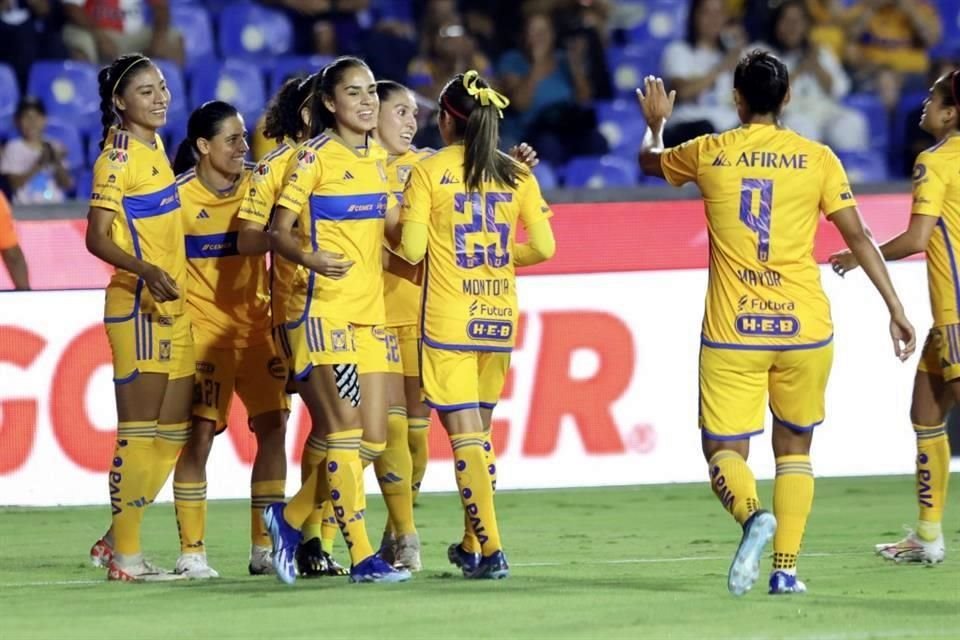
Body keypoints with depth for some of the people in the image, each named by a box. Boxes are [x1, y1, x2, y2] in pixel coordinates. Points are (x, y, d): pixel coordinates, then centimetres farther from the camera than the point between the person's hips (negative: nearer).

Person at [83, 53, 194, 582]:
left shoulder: (153, 146, 13)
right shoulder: (118, 157, -12)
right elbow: (97, 238, -18)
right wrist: (146, 271, -32)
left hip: (173, 304, 9)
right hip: (137, 305, -9)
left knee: (174, 433, 10)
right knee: (139, 434, -6)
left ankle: (115, 543, 17)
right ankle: (124, 556, -1)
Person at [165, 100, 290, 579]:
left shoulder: (257, 186, 2)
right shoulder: (179, 196, -9)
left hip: (256, 325, 4)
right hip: (203, 329, -4)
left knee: (272, 428, 0)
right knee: (200, 432, -10)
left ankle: (265, 547, 8)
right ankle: (191, 551, -3)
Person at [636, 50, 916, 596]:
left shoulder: (709, 154, 2)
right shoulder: (816, 158, 1)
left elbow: (650, 161, 23)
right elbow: (858, 237, -1)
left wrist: (656, 123, 45)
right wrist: (896, 309, 3)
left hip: (732, 332, -1)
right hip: (805, 326, 1)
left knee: (725, 451, 4)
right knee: (795, 448, 17)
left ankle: (753, 515, -28)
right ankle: (786, 568, 8)